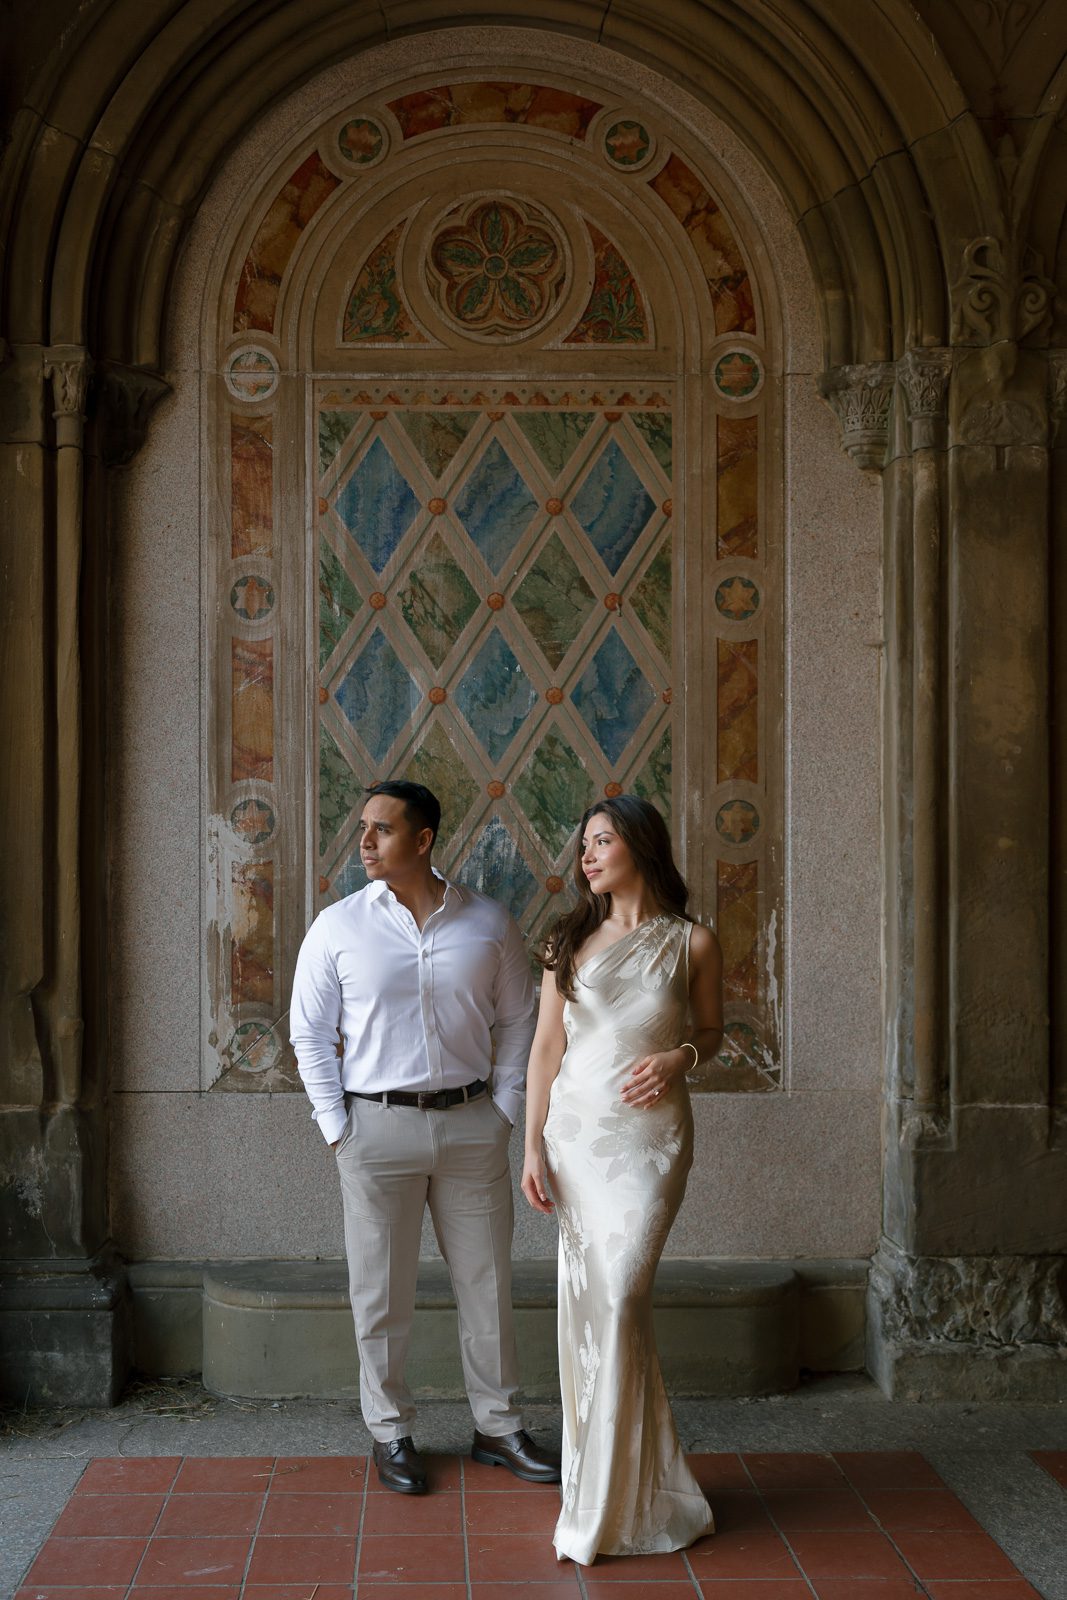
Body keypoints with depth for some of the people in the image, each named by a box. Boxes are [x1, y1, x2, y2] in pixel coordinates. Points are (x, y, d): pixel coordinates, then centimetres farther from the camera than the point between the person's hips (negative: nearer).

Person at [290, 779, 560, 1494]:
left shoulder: (488, 922, 1)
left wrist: (503, 1110, 2)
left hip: (471, 1121, 1)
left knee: (488, 1282, 10)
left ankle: (499, 1426, 24)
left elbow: (518, 1021, 9)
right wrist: (337, 1127, -3)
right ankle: (392, 1433, 22)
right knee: (382, 1293, 6)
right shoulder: (337, 927, -1)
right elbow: (311, 1034, 2)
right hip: (377, 1122, -1)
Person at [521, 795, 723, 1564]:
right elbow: (546, 1046, 7)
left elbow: (712, 1029, 13)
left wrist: (680, 1056, -9)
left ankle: (611, 1501, 1)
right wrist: (533, 1146, 2)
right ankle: (612, 1480, 20)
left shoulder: (692, 942, 1)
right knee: (587, 1298, 5)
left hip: (651, 1134, -3)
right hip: (576, 1128, 3)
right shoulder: (571, 942, 7)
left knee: (619, 1298, -11)